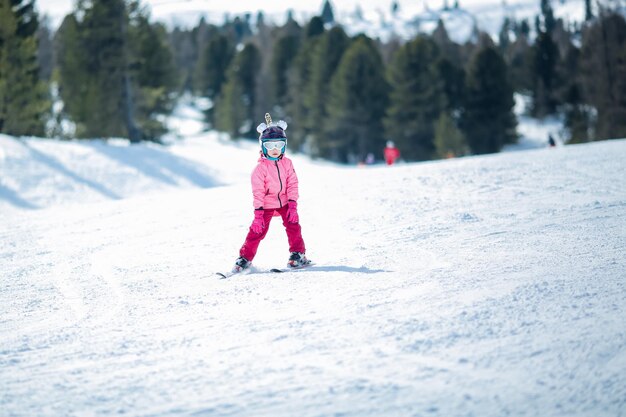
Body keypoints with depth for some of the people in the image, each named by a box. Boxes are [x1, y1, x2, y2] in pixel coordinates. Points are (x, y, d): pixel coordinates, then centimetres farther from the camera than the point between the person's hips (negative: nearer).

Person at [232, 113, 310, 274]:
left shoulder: (287, 164, -4)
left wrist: (292, 205, -11)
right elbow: (258, 192, -15)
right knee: (257, 230, -7)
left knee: (293, 225, -7)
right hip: (266, 204, -3)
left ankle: (298, 254, 6)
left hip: (285, 202, 3)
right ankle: (245, 258, 2)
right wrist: (258, 214, -19)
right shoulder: (260, 168, -14)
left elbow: (292, 185, -2)